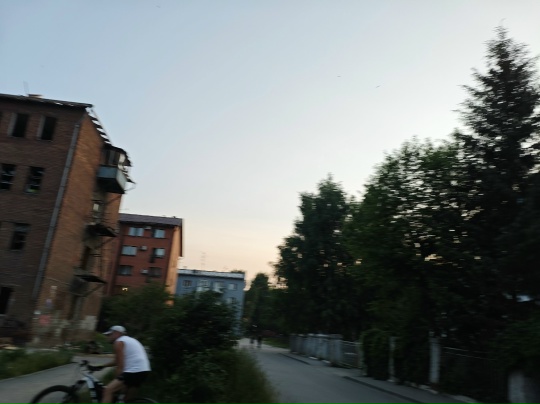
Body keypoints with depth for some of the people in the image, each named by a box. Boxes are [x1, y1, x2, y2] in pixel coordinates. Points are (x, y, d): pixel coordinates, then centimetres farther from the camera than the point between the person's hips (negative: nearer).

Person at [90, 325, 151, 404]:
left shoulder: (119, 342, -2)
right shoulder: (130, 340, 26)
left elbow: (120, 366, -7)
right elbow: (117, 361, 29)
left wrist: (117, 379, 0)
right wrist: (101, 366, 27)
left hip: (134, 371, -10)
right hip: (143, 370, 10)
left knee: (108, 390, -13)